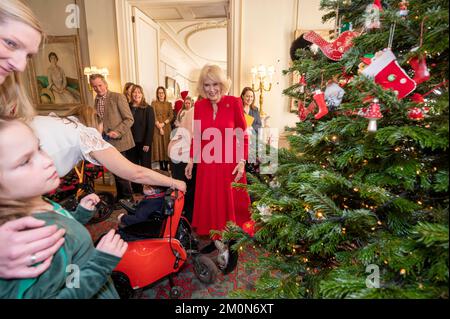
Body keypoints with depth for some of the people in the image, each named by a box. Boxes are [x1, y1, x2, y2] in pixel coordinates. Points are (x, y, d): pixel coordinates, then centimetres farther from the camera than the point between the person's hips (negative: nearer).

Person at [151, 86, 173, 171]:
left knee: (166, 146, 1)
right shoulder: (154, 103, 5)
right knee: (159, 146, -1)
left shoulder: (169, 104, 11)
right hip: (157, 128, -1)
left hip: (167, 127, 1)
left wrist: (163, 123, -13)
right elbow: (154, 116, -4)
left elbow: (171, 116, 1)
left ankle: (166, 167, 7)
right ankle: (161, 167, 6)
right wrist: (159, 127, -15)